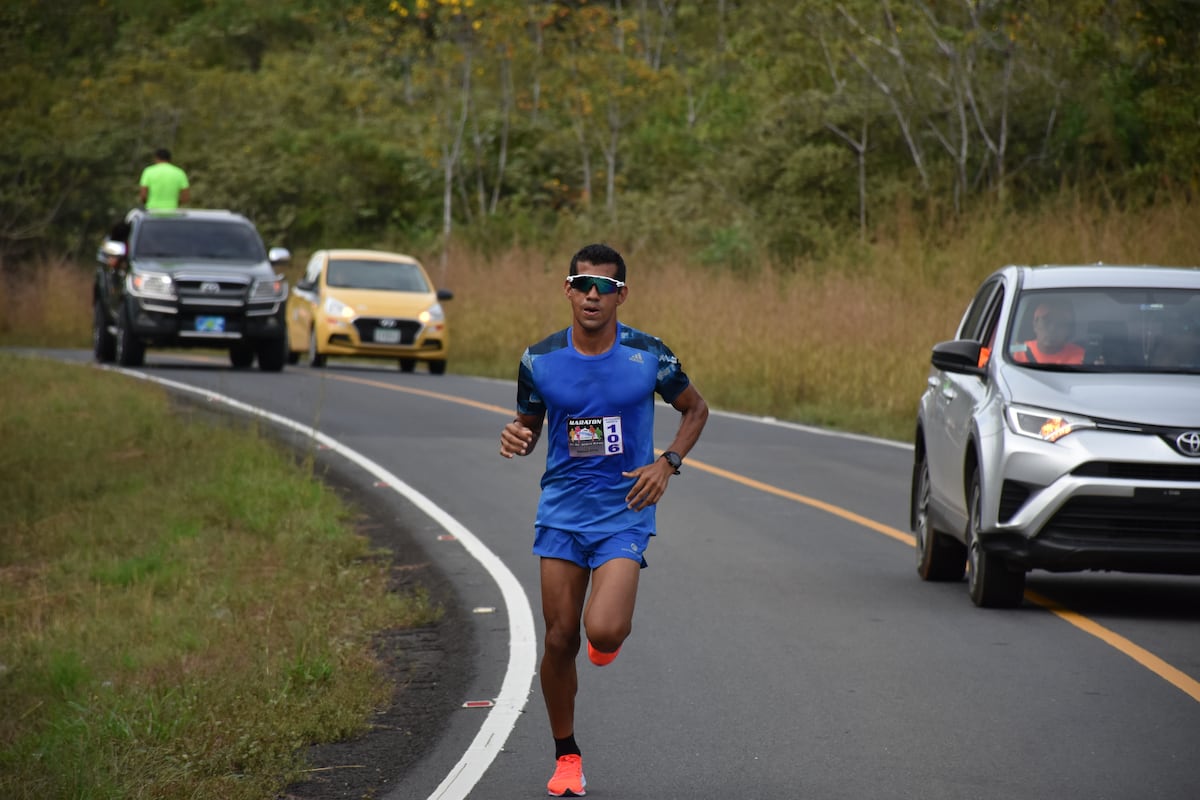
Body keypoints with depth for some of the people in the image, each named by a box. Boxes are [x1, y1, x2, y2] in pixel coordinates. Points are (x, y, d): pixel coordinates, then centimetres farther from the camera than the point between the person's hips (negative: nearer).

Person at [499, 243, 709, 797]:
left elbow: (695, 409, 10)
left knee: (603, 632, -20)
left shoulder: (648, 356, -7)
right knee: (560, 640, 1)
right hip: (562, 510, 2)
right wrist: (515, 439, -12)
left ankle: (612, 635, 20)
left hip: (624, 511, -2)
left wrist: (667, 464, -5)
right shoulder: (539, 360, -3)